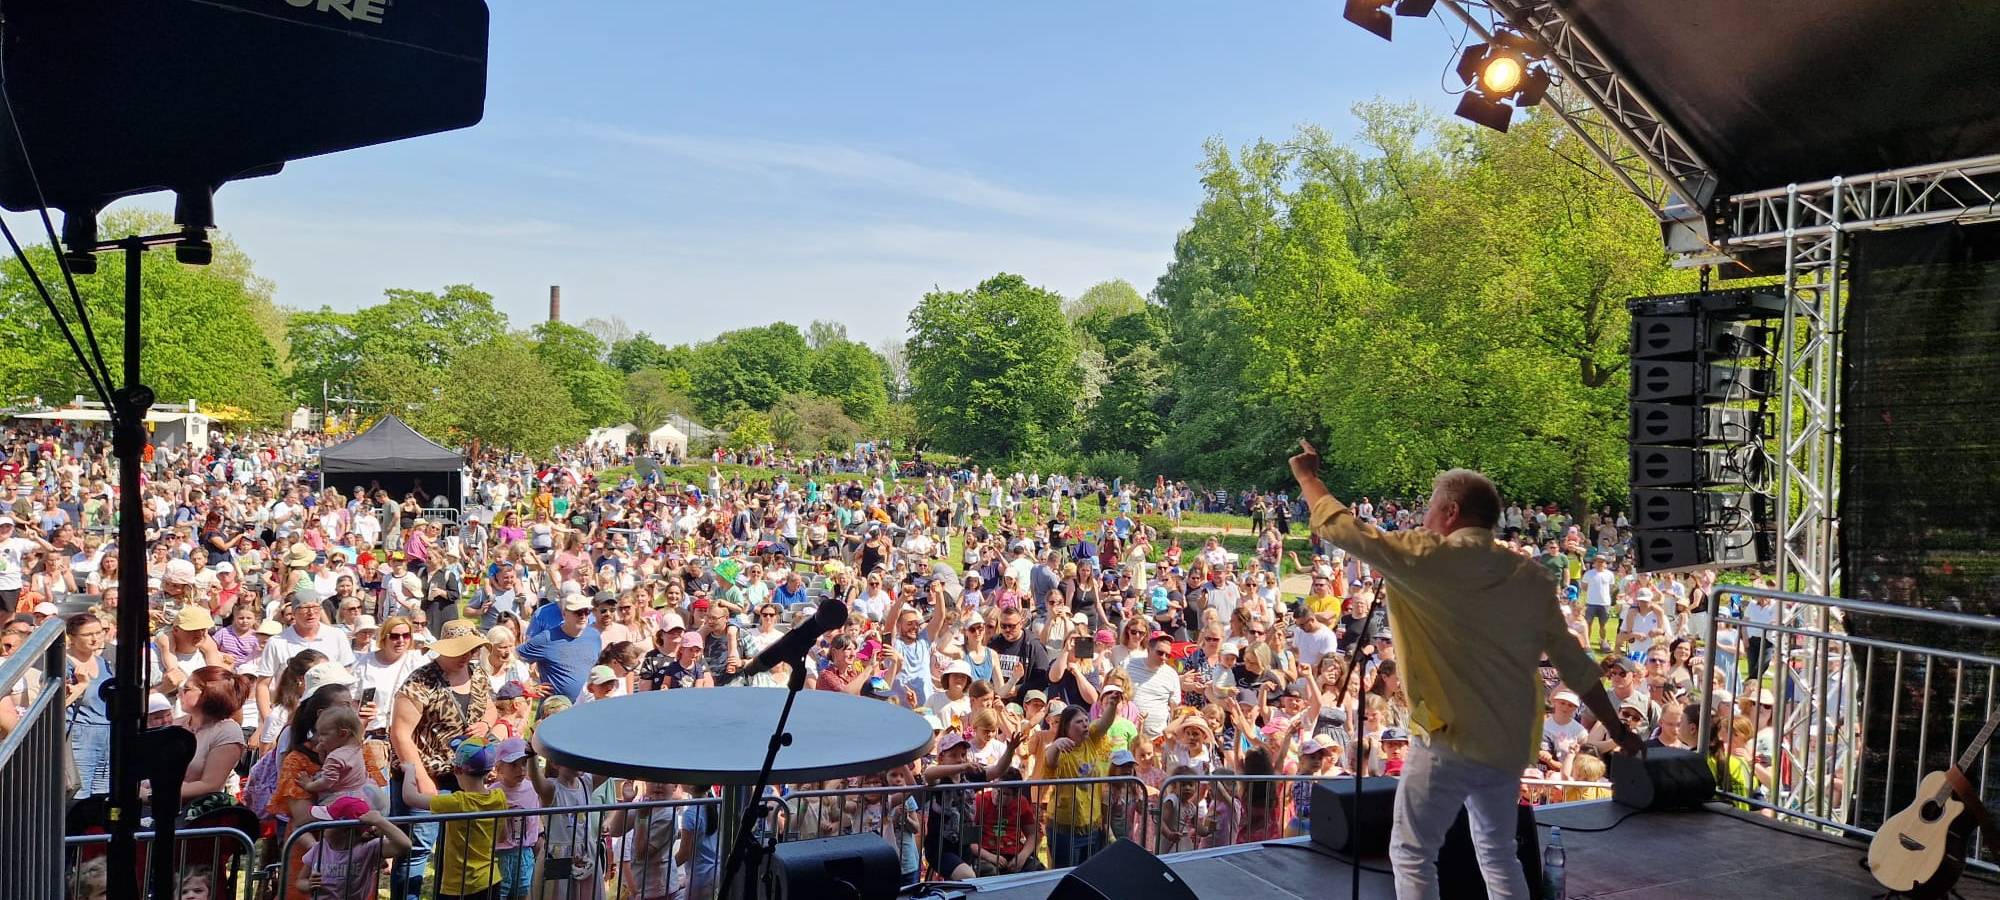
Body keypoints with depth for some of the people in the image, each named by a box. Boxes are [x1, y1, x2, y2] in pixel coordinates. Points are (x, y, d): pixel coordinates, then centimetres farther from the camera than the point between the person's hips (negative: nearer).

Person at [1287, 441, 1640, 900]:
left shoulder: (1424, 559, -11)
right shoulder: (1531, 578, 4)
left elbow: (1338, 526, -5)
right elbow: (1575, 664, 8)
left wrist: (1305, 472, 12)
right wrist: (1617, 729, 20)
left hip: (1448, 743, -6)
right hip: (1509, 745, 6)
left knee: (1411, 854, 7)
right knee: (1497, 853, 22)